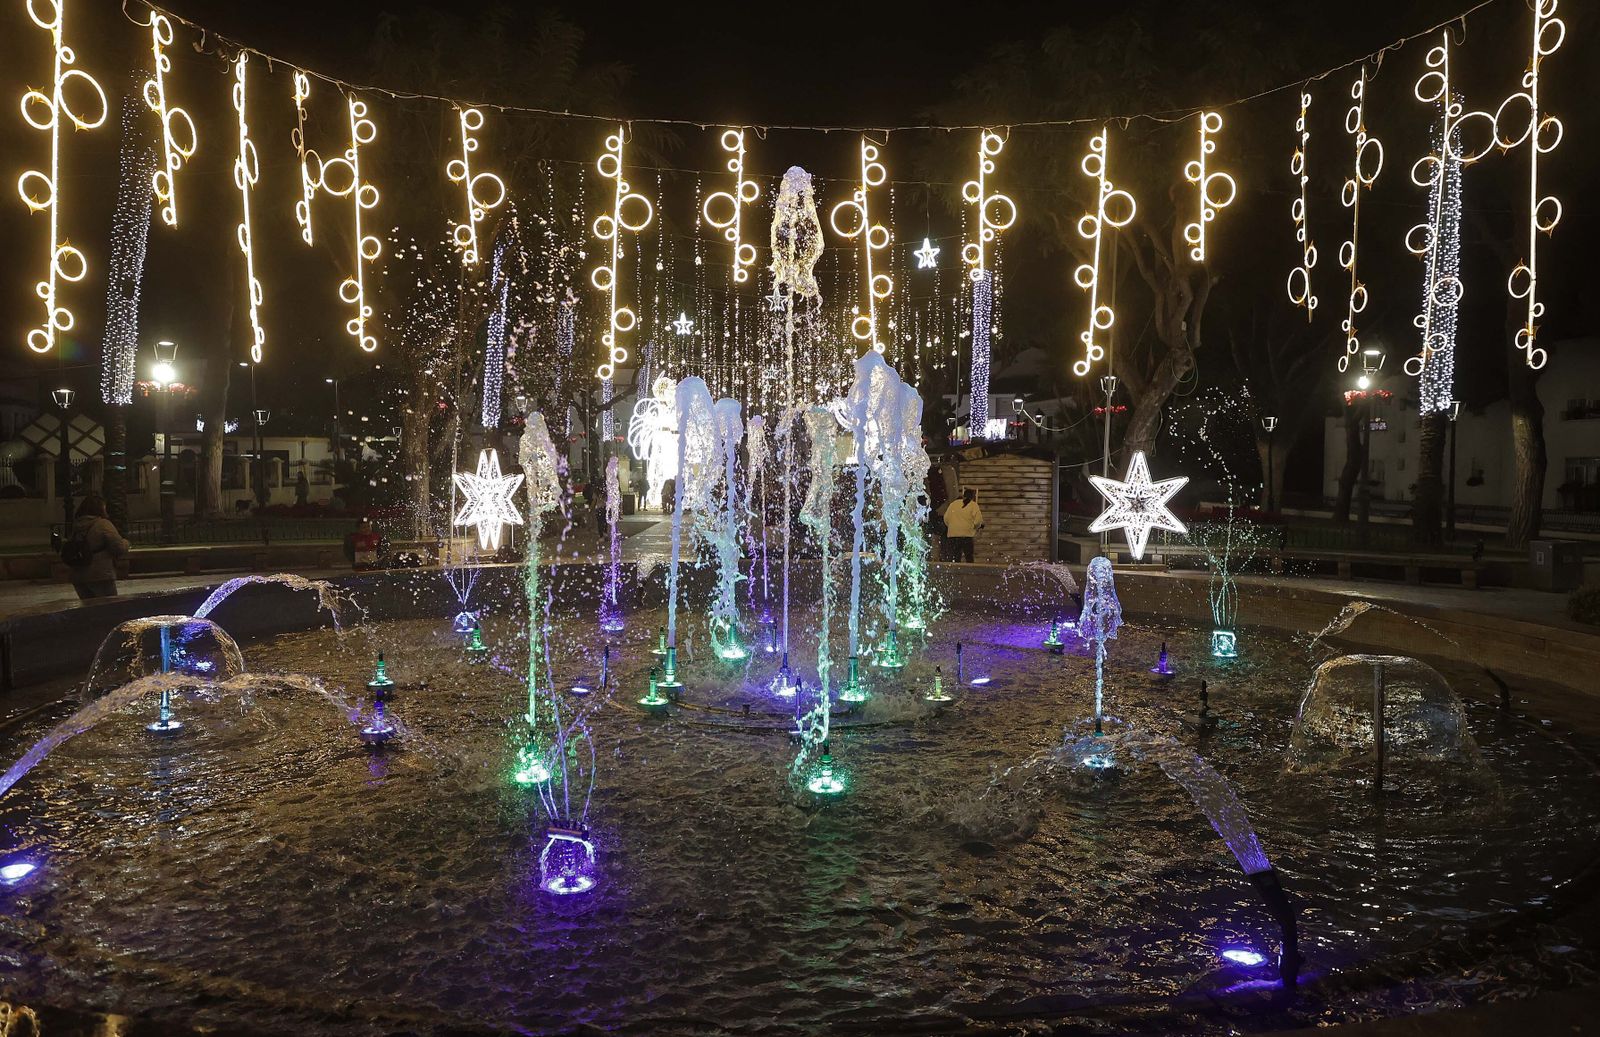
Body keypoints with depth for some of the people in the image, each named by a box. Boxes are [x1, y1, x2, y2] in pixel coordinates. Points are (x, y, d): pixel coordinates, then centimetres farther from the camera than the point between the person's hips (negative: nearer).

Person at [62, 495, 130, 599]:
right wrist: (126, 543, 9)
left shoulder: (75, 527, 9)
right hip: (101, 577, -6)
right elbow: (121, 549, -12)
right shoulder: (103, 524, -9)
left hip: (78, 579, 6)